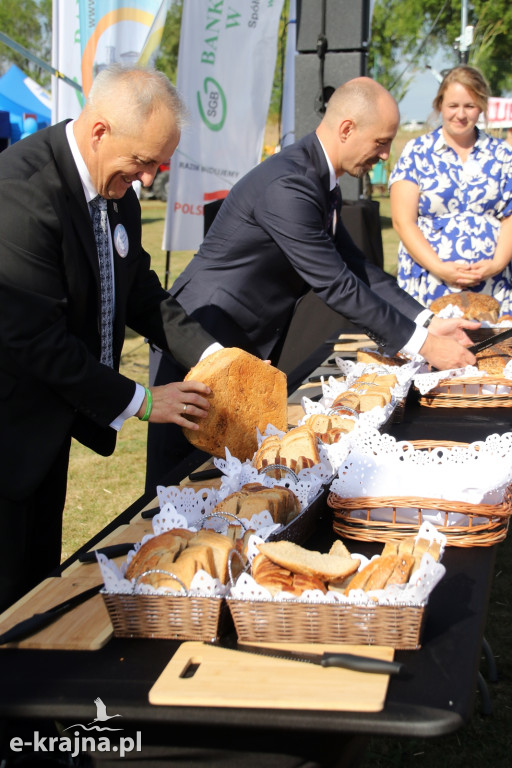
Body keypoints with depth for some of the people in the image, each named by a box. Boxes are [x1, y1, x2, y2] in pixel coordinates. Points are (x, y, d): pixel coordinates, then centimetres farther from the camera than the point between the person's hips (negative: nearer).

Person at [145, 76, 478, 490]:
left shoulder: (319, 179, 7)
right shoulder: (287, 187, -25)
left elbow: (354, 265, 11)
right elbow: (335, 286, -25)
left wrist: (427, 321, 3)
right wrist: (420, 344, -19)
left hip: (248, 345, 10)